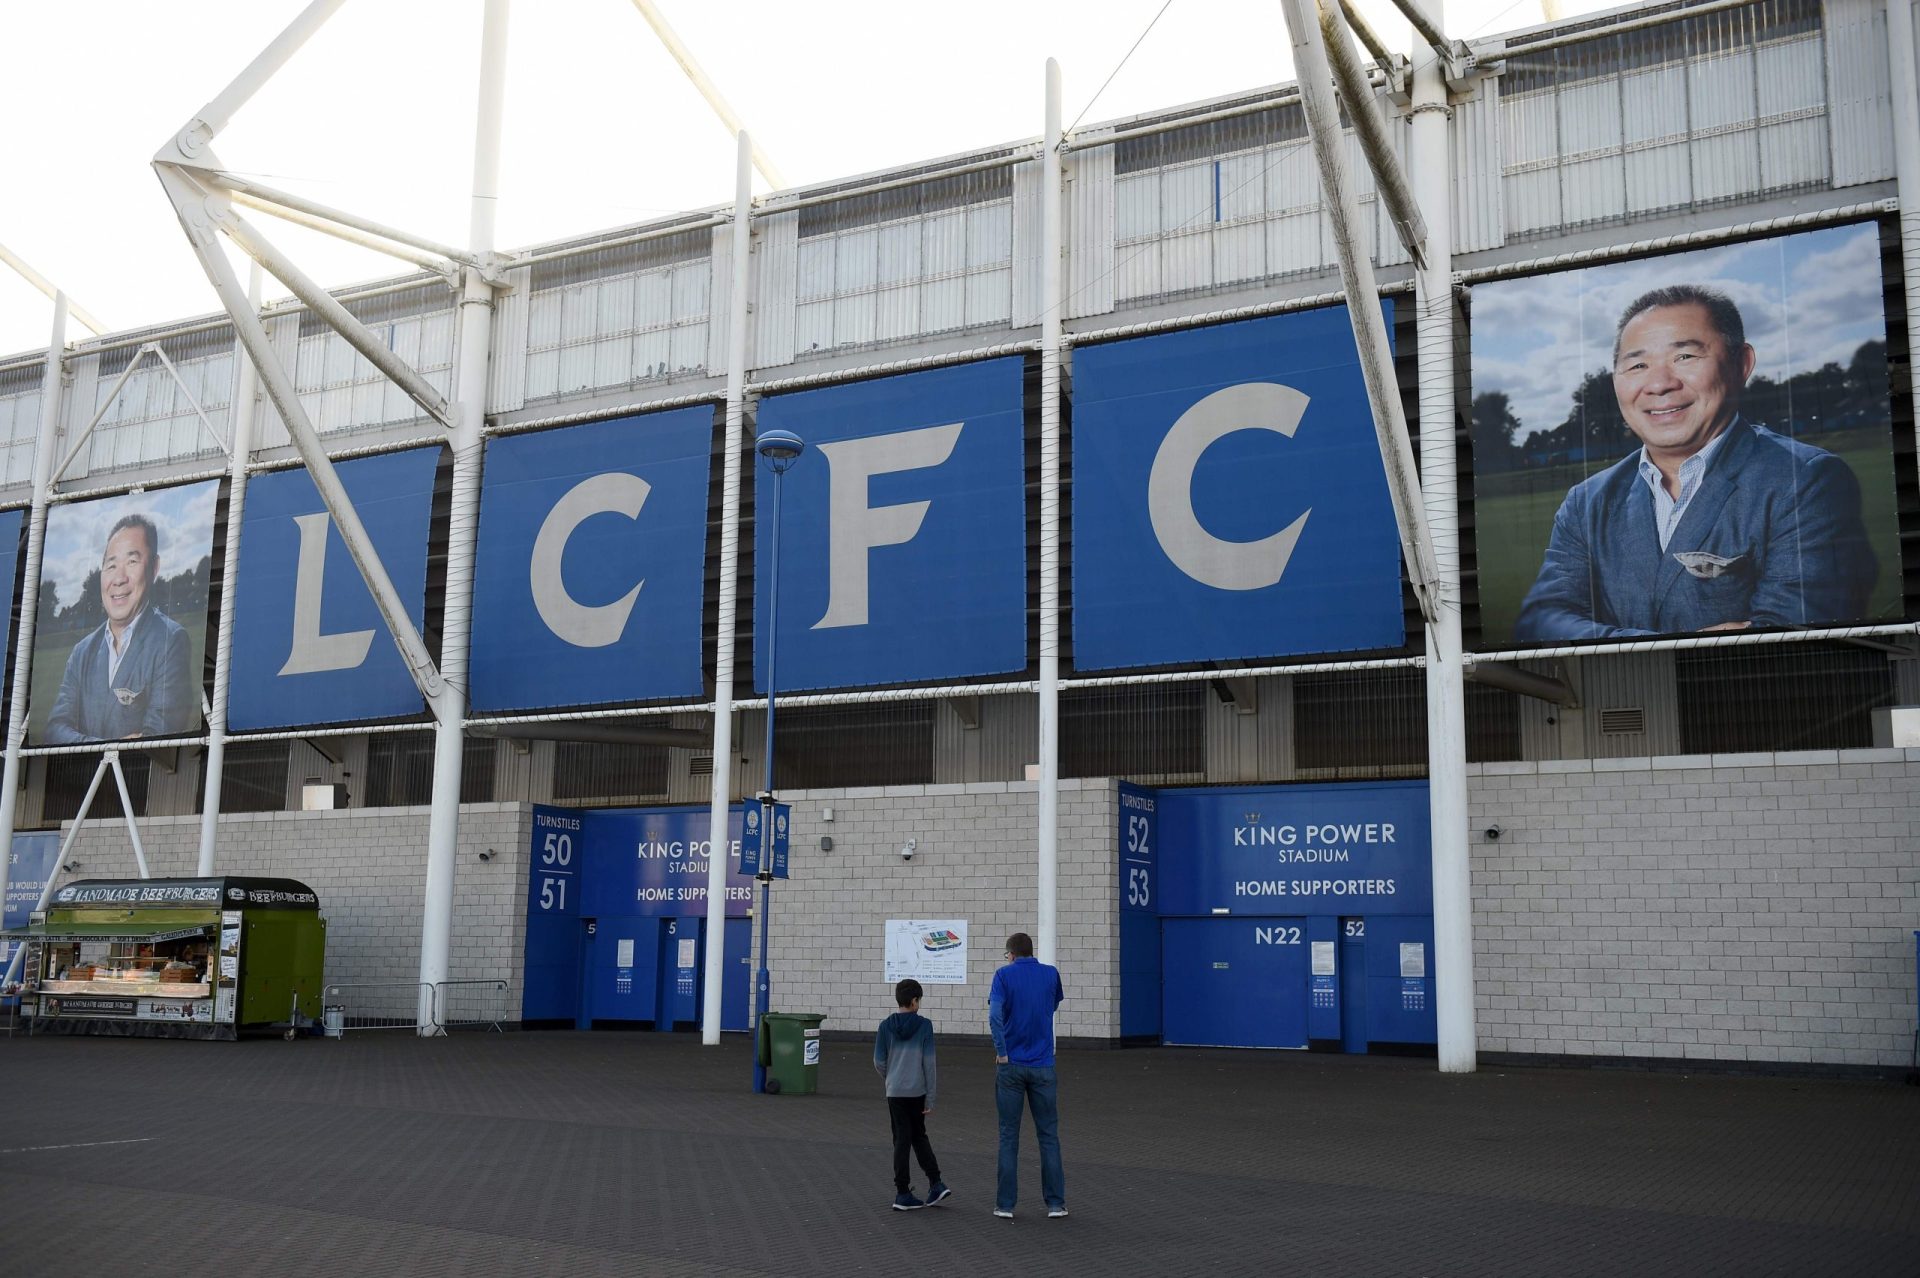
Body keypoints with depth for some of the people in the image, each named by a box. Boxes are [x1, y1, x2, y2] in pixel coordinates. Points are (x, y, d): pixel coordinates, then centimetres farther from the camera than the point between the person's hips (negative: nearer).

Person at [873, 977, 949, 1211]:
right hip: (918, 1091, 0)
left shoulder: (886, 1027, -2)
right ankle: (935, 1184, 10)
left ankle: (903, 1193, 5)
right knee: (919, 1135, 17)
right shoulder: (924, 1025, -6)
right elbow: (930, 1062, -6)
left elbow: (879, 1061, 1)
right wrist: (930, 1097, -1)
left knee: (901, 1140, 6)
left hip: (895, 1092, 0)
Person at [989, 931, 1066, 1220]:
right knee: (1048, 1136, 8)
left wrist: (1001, 1052, -10)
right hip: (1043, 1066, 1)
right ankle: (1055, 1203, 7)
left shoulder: (1004, 975, -5)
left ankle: (1005, 1204, 7)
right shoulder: (1051, 973, 3)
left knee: (1008, 1137, 6)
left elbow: (995, 1015, -18)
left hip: (1010, 1066, -1)